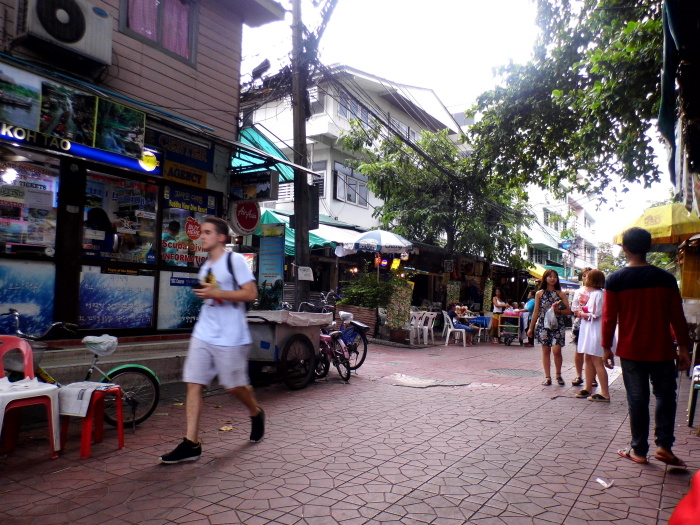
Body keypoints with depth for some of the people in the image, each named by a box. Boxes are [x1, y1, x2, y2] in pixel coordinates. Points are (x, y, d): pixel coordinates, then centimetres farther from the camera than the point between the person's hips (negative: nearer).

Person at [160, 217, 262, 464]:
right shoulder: (206, 266, 16)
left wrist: (215, 293, -18)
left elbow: (251, 294, -15)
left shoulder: (235, 260, -8)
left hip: (230, 337, -7)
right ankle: (191, 444, 4)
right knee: (193, 384, -1)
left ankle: (256, 414, 35)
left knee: (234, 386, 5)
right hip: (203, 334, 7)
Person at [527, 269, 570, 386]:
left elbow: (568, 310, 4)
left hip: (557, 325, -1)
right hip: (543, 325, 1)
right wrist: (531, 327, 8)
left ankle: (558, 374, 13)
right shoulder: (539, 293, 6)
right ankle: (547, 377, 11)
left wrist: (558, 311, -16)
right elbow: (536, 312, 8)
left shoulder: (561, 294, 5)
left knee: (556, 350, -9)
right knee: (546, 351, 3)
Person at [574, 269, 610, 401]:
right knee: (588, 359, 13)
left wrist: (582, 314, -5)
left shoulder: (598, 294, -15)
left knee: (597, 361, -8)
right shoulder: (592, 294, 16)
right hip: (589, 330, 10)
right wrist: (582, 312, 7)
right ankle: (588, 388, 21)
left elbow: (595, 314, -20)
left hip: (595, 331, -10)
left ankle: (605, 394, -4)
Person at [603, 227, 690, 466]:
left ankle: (639, 450, 14)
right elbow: (677, 316, 2)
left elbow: (609, 317, -7)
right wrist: (683, 348, 10)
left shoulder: (615, 279, -7)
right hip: (662, 350, 1)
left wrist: (606, 347, 2)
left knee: (637, 399, 7)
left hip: (631, 351, -1)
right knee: (665, 395, 17)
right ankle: (663, 445, 11)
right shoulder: (666, 278, -2)